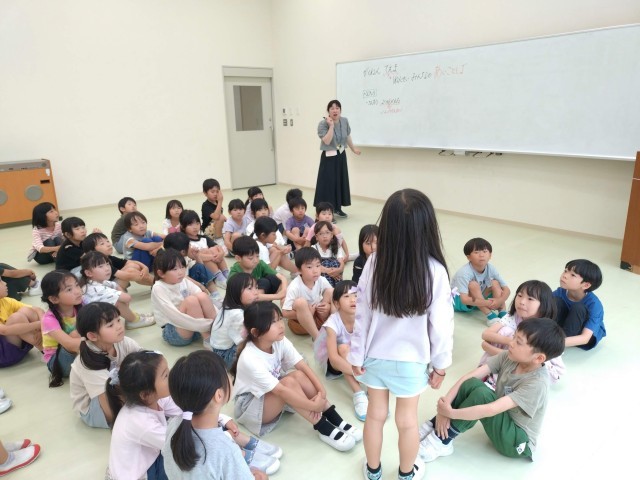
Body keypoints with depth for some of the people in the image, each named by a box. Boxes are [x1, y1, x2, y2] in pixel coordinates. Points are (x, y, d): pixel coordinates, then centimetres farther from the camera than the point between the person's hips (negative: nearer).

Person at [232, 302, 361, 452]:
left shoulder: (280, 341, -13)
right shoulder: (250, 359, -32)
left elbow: (303, 366, -16)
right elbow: (280, 390, -35)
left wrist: (321, 391, -29)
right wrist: (314, 406, -33)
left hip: (274, 395, 6)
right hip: (249, 406, -6)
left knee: (298, 375, -23)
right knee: (289, 381, -31)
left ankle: (335, 420, -20)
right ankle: (323, 429, -24)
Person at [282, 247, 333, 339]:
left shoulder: (322, 281, -12)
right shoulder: (295, 287, -24)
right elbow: (285, 313, -22)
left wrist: (328, 307, -20)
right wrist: (305, 313, -27)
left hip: (319, 318, 4)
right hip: (299, 323, -4)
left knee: (331, 291, -13)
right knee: (300, 302, -35)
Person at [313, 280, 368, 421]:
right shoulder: (333, 324, -32)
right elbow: (334, 358, -40)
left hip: (353, 355, 4)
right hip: (328, 357, -4)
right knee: (344, 348, -36)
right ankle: (358, 394, -35)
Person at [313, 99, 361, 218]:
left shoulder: (345, 121, 1)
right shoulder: (323, 123, -15)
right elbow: (327, 141, -25)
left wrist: (353, 149, 26)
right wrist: (331, 126, -27)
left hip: (341, 155, 6)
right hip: (329, 157, -6)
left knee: (341, 182, 11)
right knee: (328, 183, -8)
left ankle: (338, 208, 25)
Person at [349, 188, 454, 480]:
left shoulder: (375, 262, -17)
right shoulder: (434, 270, -22)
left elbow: (362, 314, -10)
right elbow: (441, 325, -14)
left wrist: (356, 355, 2)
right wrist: (440, 364, 1)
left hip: (376, 356, 2)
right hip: (412, 360, -1)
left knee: (375, 415, 20)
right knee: (407, 420, 20)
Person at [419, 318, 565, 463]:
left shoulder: (537, 383, -29)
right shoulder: (508, 357, -11)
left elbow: (492, 410, -34)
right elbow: (469, 377, -16)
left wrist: (450, 412, -28)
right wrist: (445, 406, -26)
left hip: (517, 442, -6)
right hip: (503, 419, 6)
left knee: (481, 393, -31)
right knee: (471, 384, -22)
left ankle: (441, 441, -17)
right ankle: (435, 427, -13)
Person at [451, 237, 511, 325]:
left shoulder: (491, 269, -14)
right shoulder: (464, 273, -31)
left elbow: (507, 290, -13)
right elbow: (464, 299, -38)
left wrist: (500, 300, -34)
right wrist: (487, 303, -42)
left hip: (478, 299, 6)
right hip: (458, 301, -6)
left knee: (495, 283, -14)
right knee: (473, 285, -32)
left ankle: (502, 313, -17)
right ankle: (490, 316, -28)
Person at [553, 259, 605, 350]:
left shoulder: (593, 304, -30)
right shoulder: (560, 292, -19)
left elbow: (585, 338, -37)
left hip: (590, 334, -3)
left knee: (578, 308, -34)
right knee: (555, 301, -24)